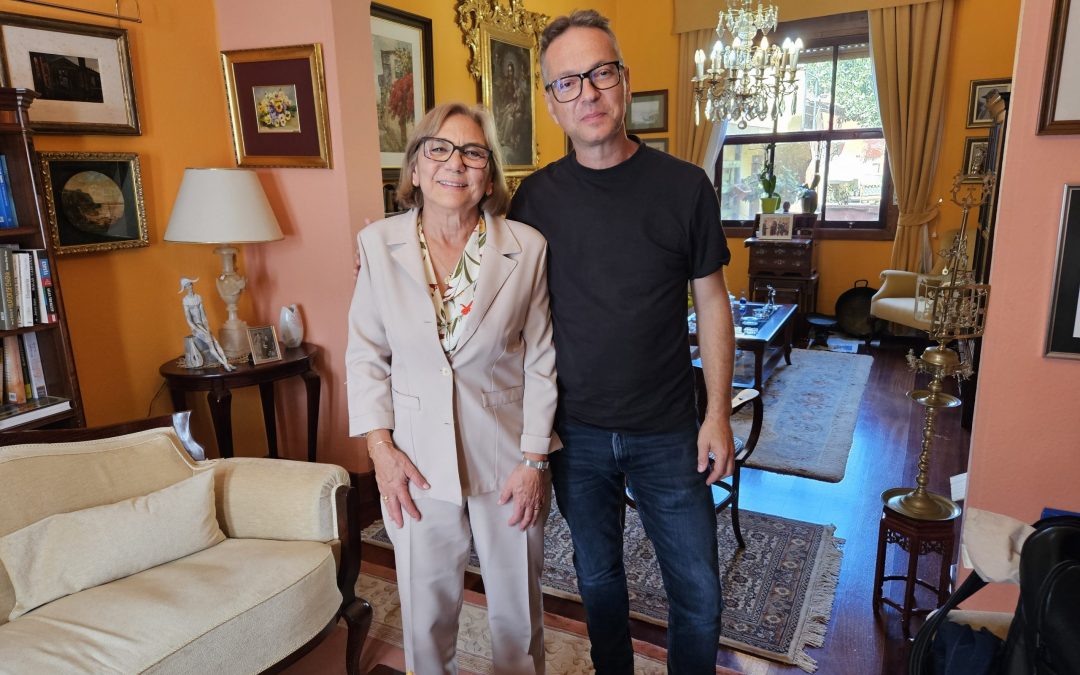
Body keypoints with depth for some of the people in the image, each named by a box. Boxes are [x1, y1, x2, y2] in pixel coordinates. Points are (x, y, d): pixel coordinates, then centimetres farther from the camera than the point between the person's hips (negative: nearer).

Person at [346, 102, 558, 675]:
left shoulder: (526, 248, -8)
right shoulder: (379, 243, -5)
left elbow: (540, 362, -3)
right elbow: (365, 353, 2)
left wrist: (534, 459, -5)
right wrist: (380, 447, -4)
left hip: (505, 455, 0)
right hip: (416, 458, 1)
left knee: (516, 609, 17)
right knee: (427, 611, 16)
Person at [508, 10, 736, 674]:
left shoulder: (684, 185, -7)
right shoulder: (536, 197, -4)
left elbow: (712, 300, -2)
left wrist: (719, 413, -3)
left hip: (667, 431, -1)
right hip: (575, 431, 1)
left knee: (699, 594, 9)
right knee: (598, 576, 19)